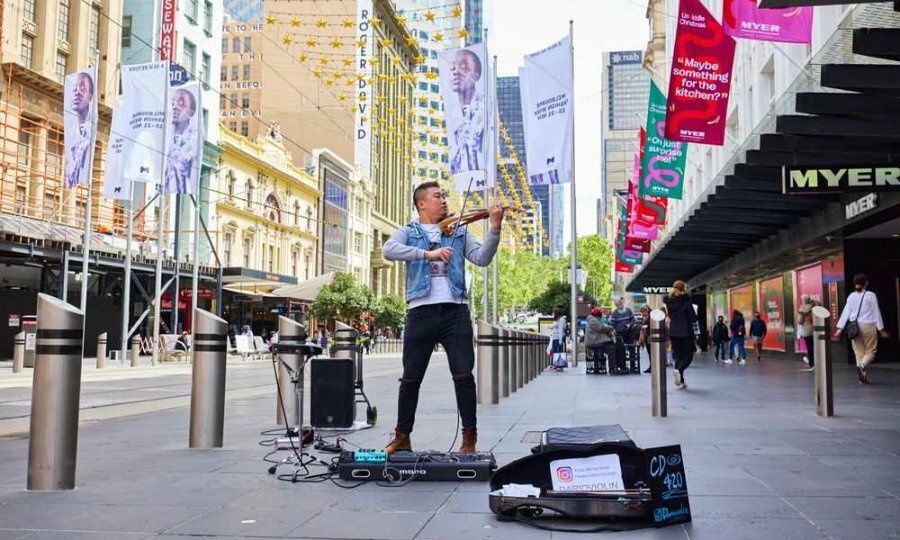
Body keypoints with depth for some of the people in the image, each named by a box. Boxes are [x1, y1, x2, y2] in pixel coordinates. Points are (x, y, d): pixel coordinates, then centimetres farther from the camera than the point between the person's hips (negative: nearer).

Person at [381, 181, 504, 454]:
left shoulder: (458, 232, 18)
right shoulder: (409, 232, 12)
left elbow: (482, 258, 5)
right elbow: (389, 250, -9)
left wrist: (495, 227, -10)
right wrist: (427, 253, -20)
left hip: (454, 309, 1)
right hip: (421, 311, -1)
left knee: (463, 375, -3)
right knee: (411, 377, 5)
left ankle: (469, 437, 7)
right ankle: (402, 436, 18)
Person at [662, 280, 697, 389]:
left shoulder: (669, 302, 4)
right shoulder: (686, 301, -12)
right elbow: (693, 318, -11)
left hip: (673, 332, 5)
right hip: (685, 332, -5)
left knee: (678, 356, 12)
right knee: (688, 356, 3)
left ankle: (680, 382, 9)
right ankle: (678, 370, -25)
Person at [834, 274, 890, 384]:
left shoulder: (851, 296, 4)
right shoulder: (871, 295, -4)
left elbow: (846, 312, 1)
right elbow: (876, 313, -2)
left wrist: (840, 328, 2)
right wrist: (881, 329, 3)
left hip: (854, 327, 3)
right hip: (868, 326, -3)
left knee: (859, 352, 9)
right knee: (870, 351, 6)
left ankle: (864, 378, 7)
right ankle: (862, 365, -25)